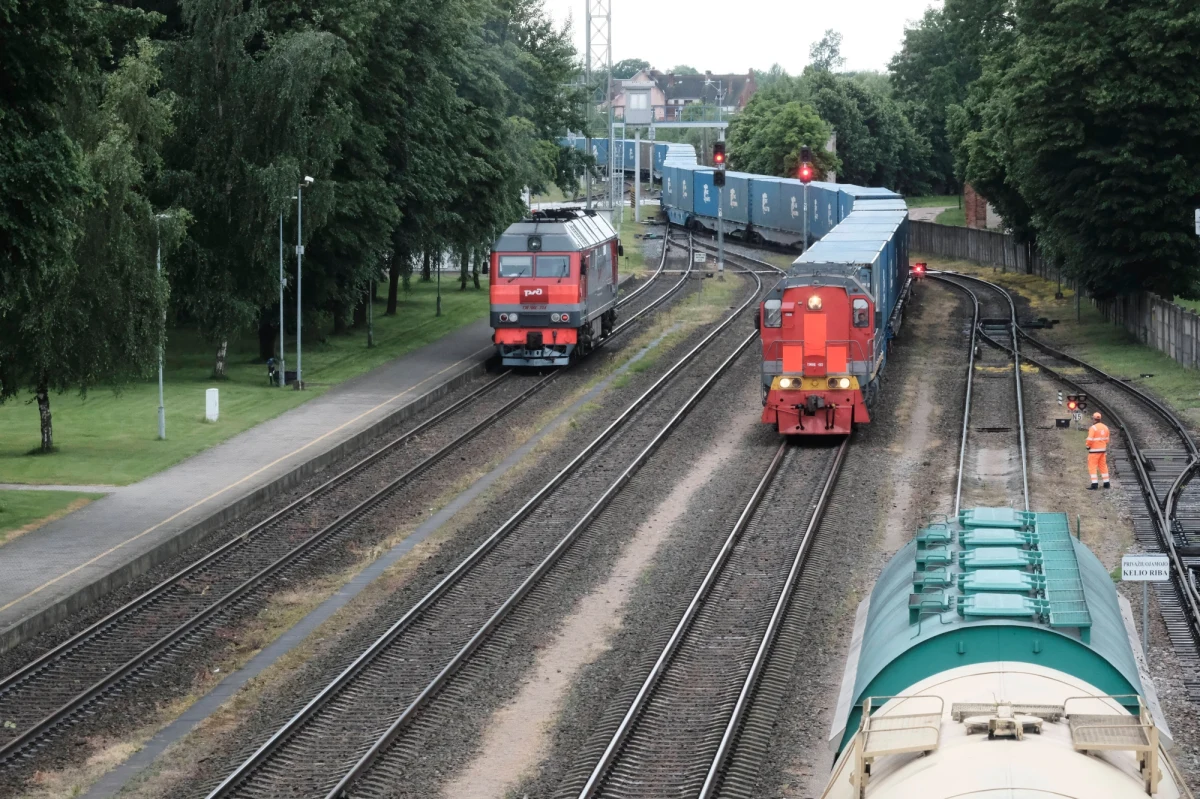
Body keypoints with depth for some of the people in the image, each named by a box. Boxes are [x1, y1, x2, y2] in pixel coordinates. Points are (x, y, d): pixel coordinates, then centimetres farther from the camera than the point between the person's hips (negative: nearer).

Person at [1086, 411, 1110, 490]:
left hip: (1094, 450, -7)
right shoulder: (1105, 427, 7)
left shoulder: (1093, 428, -16)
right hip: (1103, 449, 7)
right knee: (1103, 466, 16)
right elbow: (1106, 439, 11)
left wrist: (1088, 446, -2)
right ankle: (1106, 483, 18)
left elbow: (1090, 440, -20)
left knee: (1092, 467, -2)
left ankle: (1094, 484, -8)